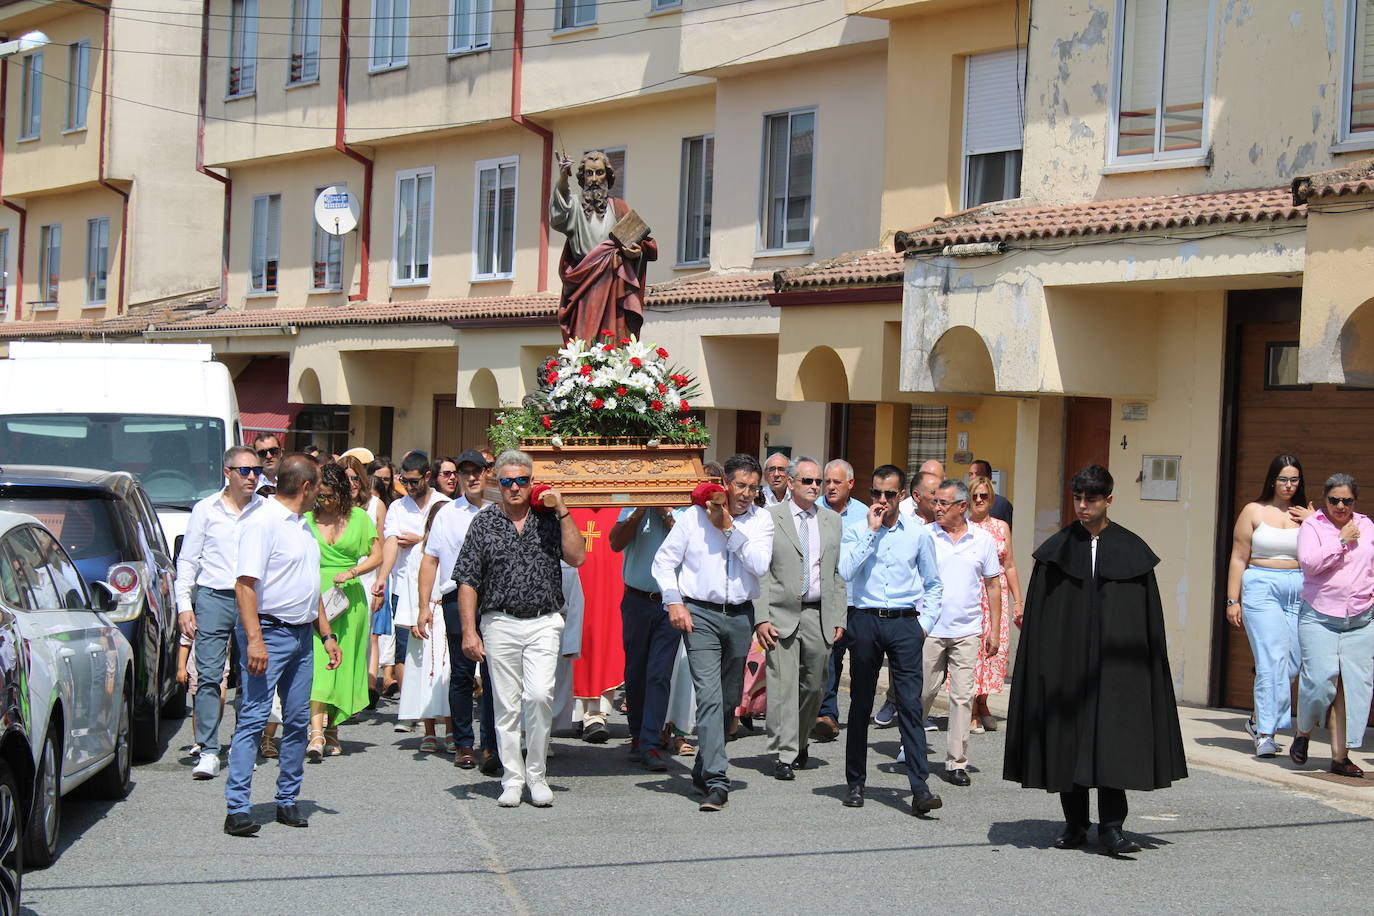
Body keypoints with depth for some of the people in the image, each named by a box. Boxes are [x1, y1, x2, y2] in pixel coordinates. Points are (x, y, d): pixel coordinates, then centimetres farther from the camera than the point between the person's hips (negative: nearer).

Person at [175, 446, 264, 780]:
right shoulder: (206, 510, 8)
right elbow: (187, 560, 10)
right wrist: (184, 605, 2)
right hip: (214, 598, -1)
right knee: (208, 675, -8)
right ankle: (208, 752, -8)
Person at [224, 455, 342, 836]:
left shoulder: (303, 525, 17)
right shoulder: (262, 523, -11)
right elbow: (245, 584, -18)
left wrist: (326, 634, 20)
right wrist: (254, 640, -25)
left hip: (302, 634, 9)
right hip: (270, 632, -9)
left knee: (298, 720, 9)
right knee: (253, 718, -10)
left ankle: (287, 801, 18)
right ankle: (237, 808, -12)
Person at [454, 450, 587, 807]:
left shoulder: (549, 519, 7)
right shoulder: (485, 522, 5)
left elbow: (577, 557, -4)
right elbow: (468, 581, 3)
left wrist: (562, 510, -6)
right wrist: (469, 631, -5)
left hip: (544, 622, 0)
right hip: (500, 623, 1)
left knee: (540, 695, -15)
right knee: (507, 704, 3)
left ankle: (537, 775, 0)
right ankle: (512, 779, 13)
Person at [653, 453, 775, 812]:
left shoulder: (761, 520, 7)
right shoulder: (694, 516, 2)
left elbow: (760, 565, -8)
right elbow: (664, 559, 4)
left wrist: (729, 529, -10)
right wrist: (674, 601, -6)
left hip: (740, 617, 3)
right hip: (700, 614, -3)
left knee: (729, 699, 11)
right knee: (709, 696, -14)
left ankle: (703, 769, 28)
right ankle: (716, 782, -18)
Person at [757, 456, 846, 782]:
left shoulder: (832, 521, 12)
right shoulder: (769, 518, 0)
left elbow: (839, 573, 14)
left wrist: (839, 617, 7)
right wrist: (761, 618, -11)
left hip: (820, 615, 4)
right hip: (782, 614, -4)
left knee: (815, 686, 9)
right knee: (783, 685, -6)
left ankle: (799, 741, 31)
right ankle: (784, 755, -2)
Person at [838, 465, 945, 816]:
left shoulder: (918, 534, 8)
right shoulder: (856, 532, 6)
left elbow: (934, 584, 16)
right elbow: (845, 571, -12)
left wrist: (925, 622, 4)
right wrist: (872, 531, -9)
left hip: (904, 623, -1)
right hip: (865, 620, 1)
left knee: (910, 704, -9)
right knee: (860, 704, 7)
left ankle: (920, 788, -14)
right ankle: (855, 783, 18)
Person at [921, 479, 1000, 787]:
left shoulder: (983, 540, 6)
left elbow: (992, 586, 12)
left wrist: (995, 630, 7)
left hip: (967, 632, 1)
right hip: (929, 630, -1)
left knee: (963, 696, -2)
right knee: (922, 692, 4)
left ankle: (956, 763, 3)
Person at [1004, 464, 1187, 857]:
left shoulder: (1131, 551, 3)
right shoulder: (1057, 550, 5)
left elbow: (1149, 617, 4)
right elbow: (1037, 615, 5)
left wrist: (1147, 664, -1)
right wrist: (1042, 664, -3)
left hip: (1116, 664, -1)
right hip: (1067, 662, 2)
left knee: (1114, 740, -10)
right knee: (1068, 739, 5)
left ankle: (1111, 826, -8)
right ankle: (1075, 824, 15)